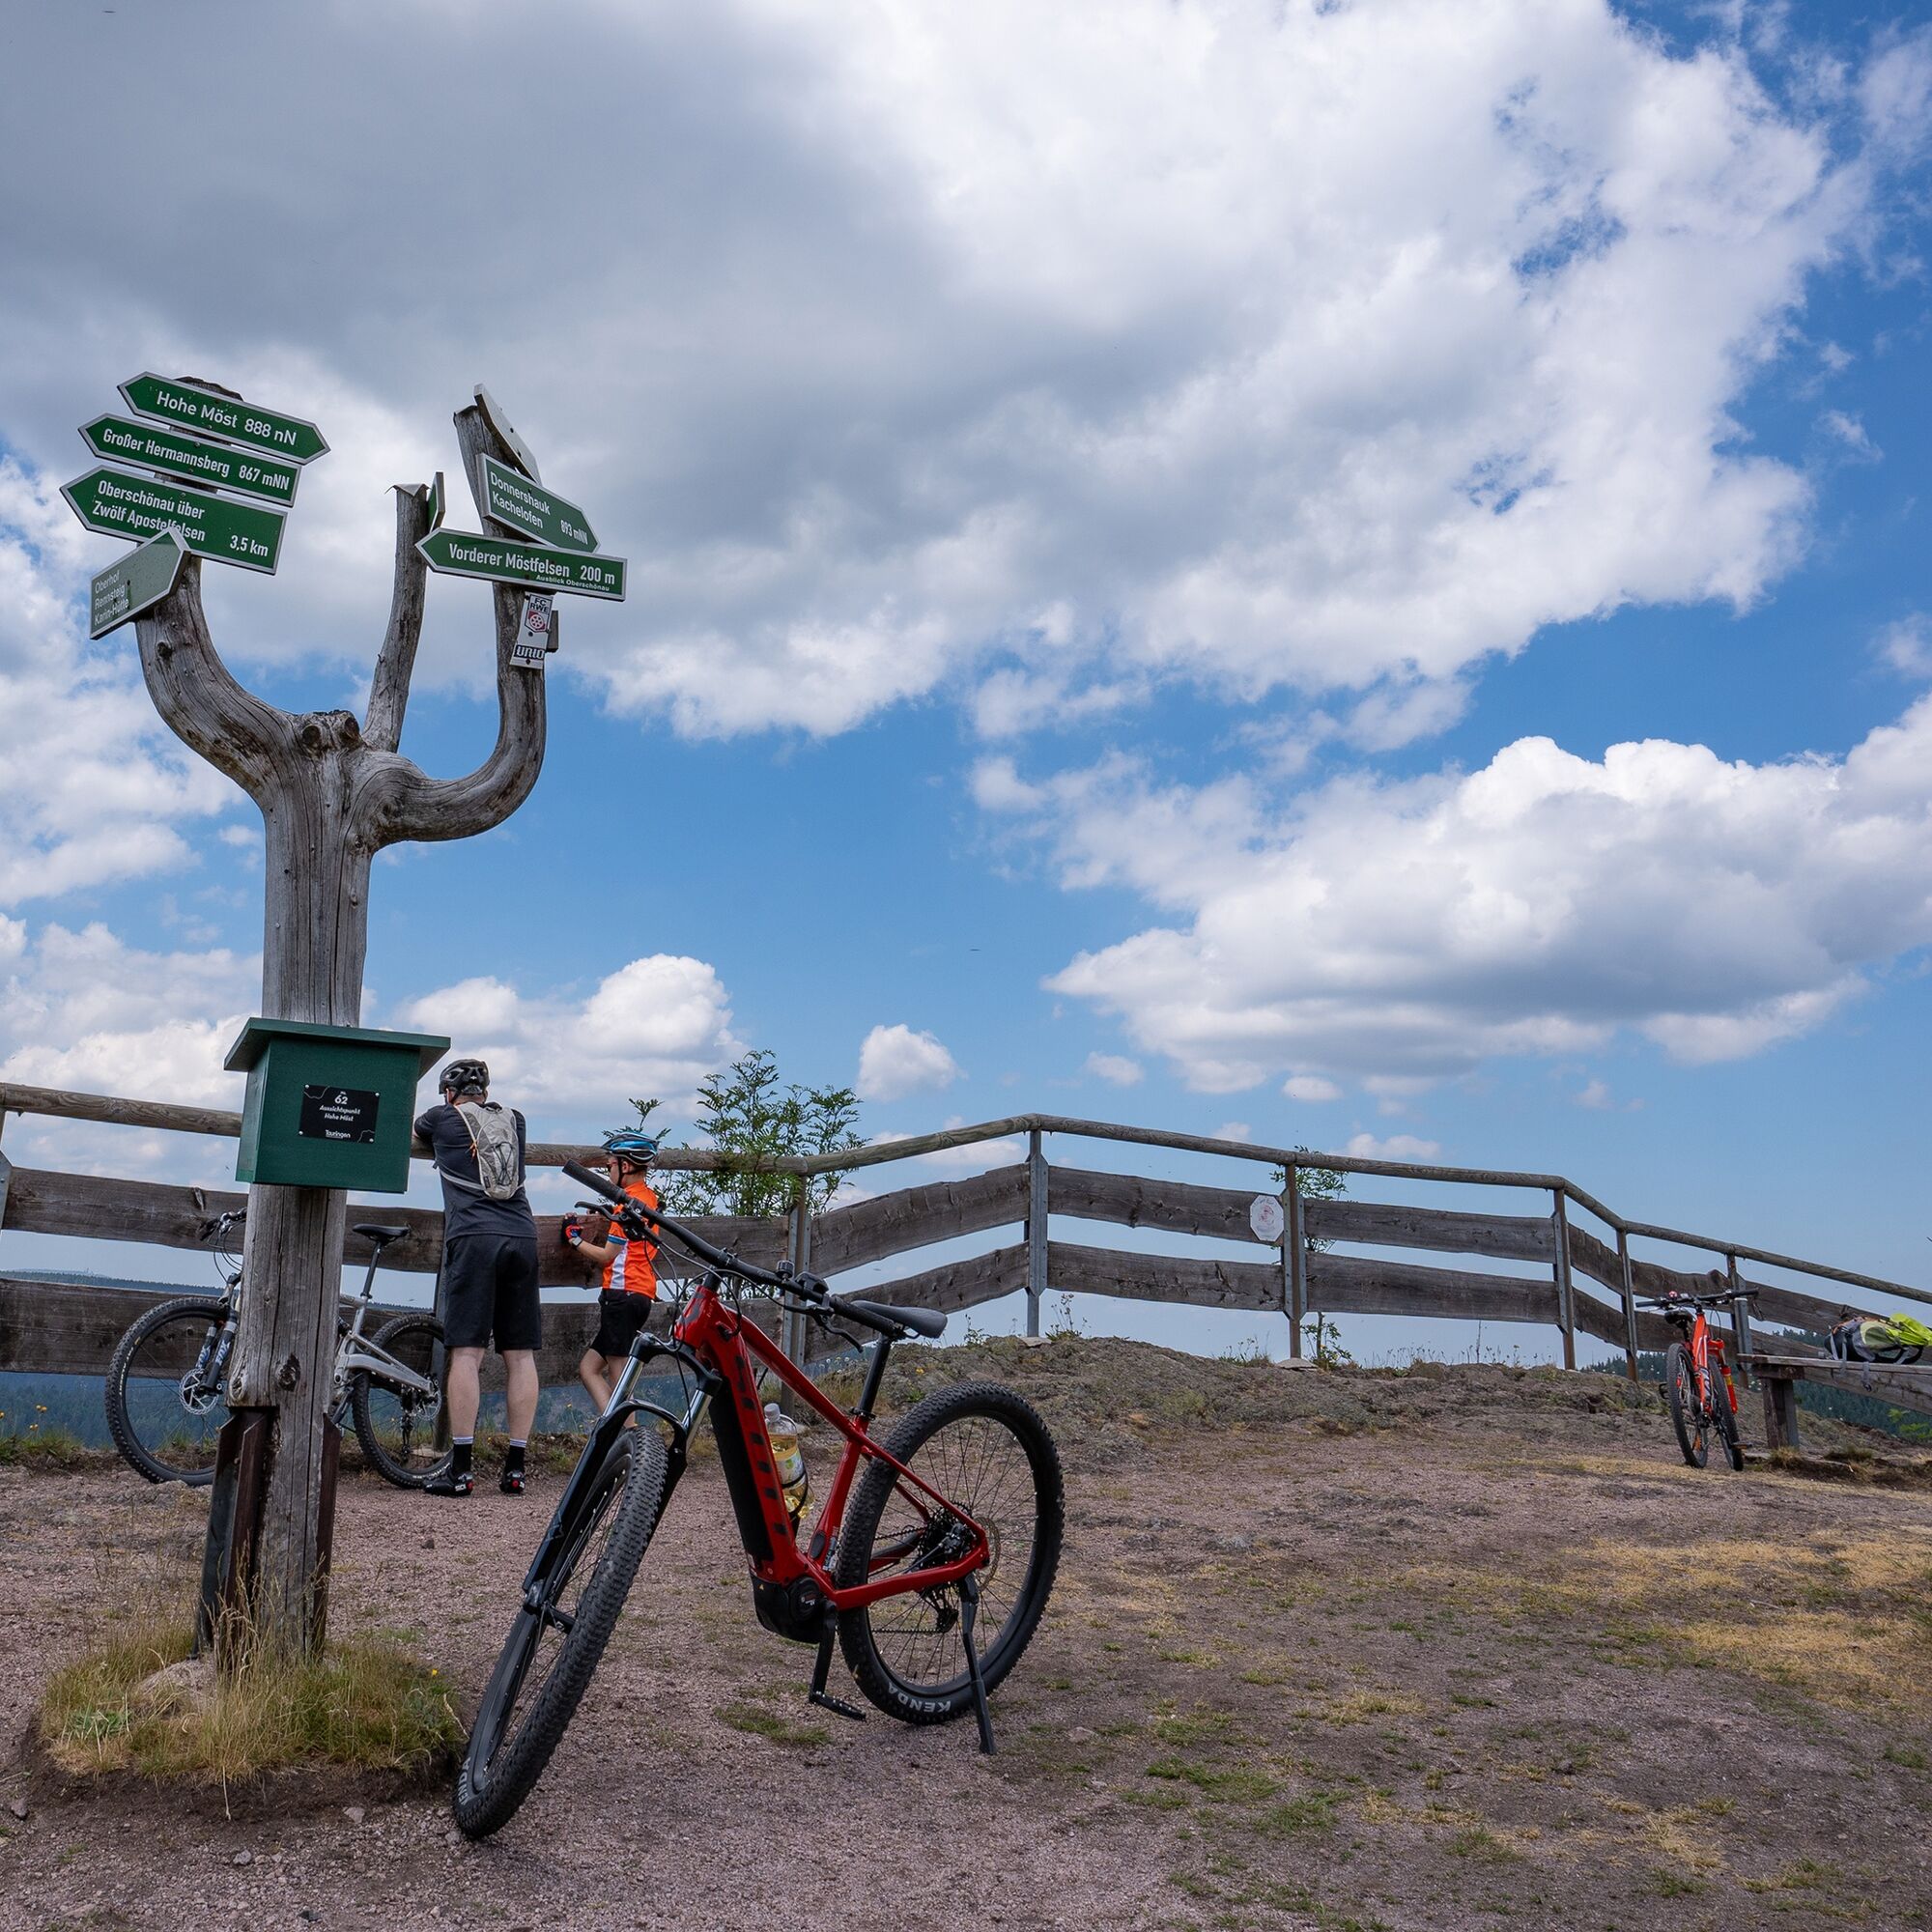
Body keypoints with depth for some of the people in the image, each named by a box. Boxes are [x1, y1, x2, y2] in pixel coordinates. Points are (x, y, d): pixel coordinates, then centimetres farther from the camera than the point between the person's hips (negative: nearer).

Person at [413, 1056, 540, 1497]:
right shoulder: (515, 1119, 21)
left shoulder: (441, 1118, 14)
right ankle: (515, 1468, 6)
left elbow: (412, 1133, 37)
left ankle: (460, 1468, -6)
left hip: (473, 1239, -3)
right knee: (520, 1354, 4)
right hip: (523, 1240, 3)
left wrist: (429, 1133, 60)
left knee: (467, 1352, -4)